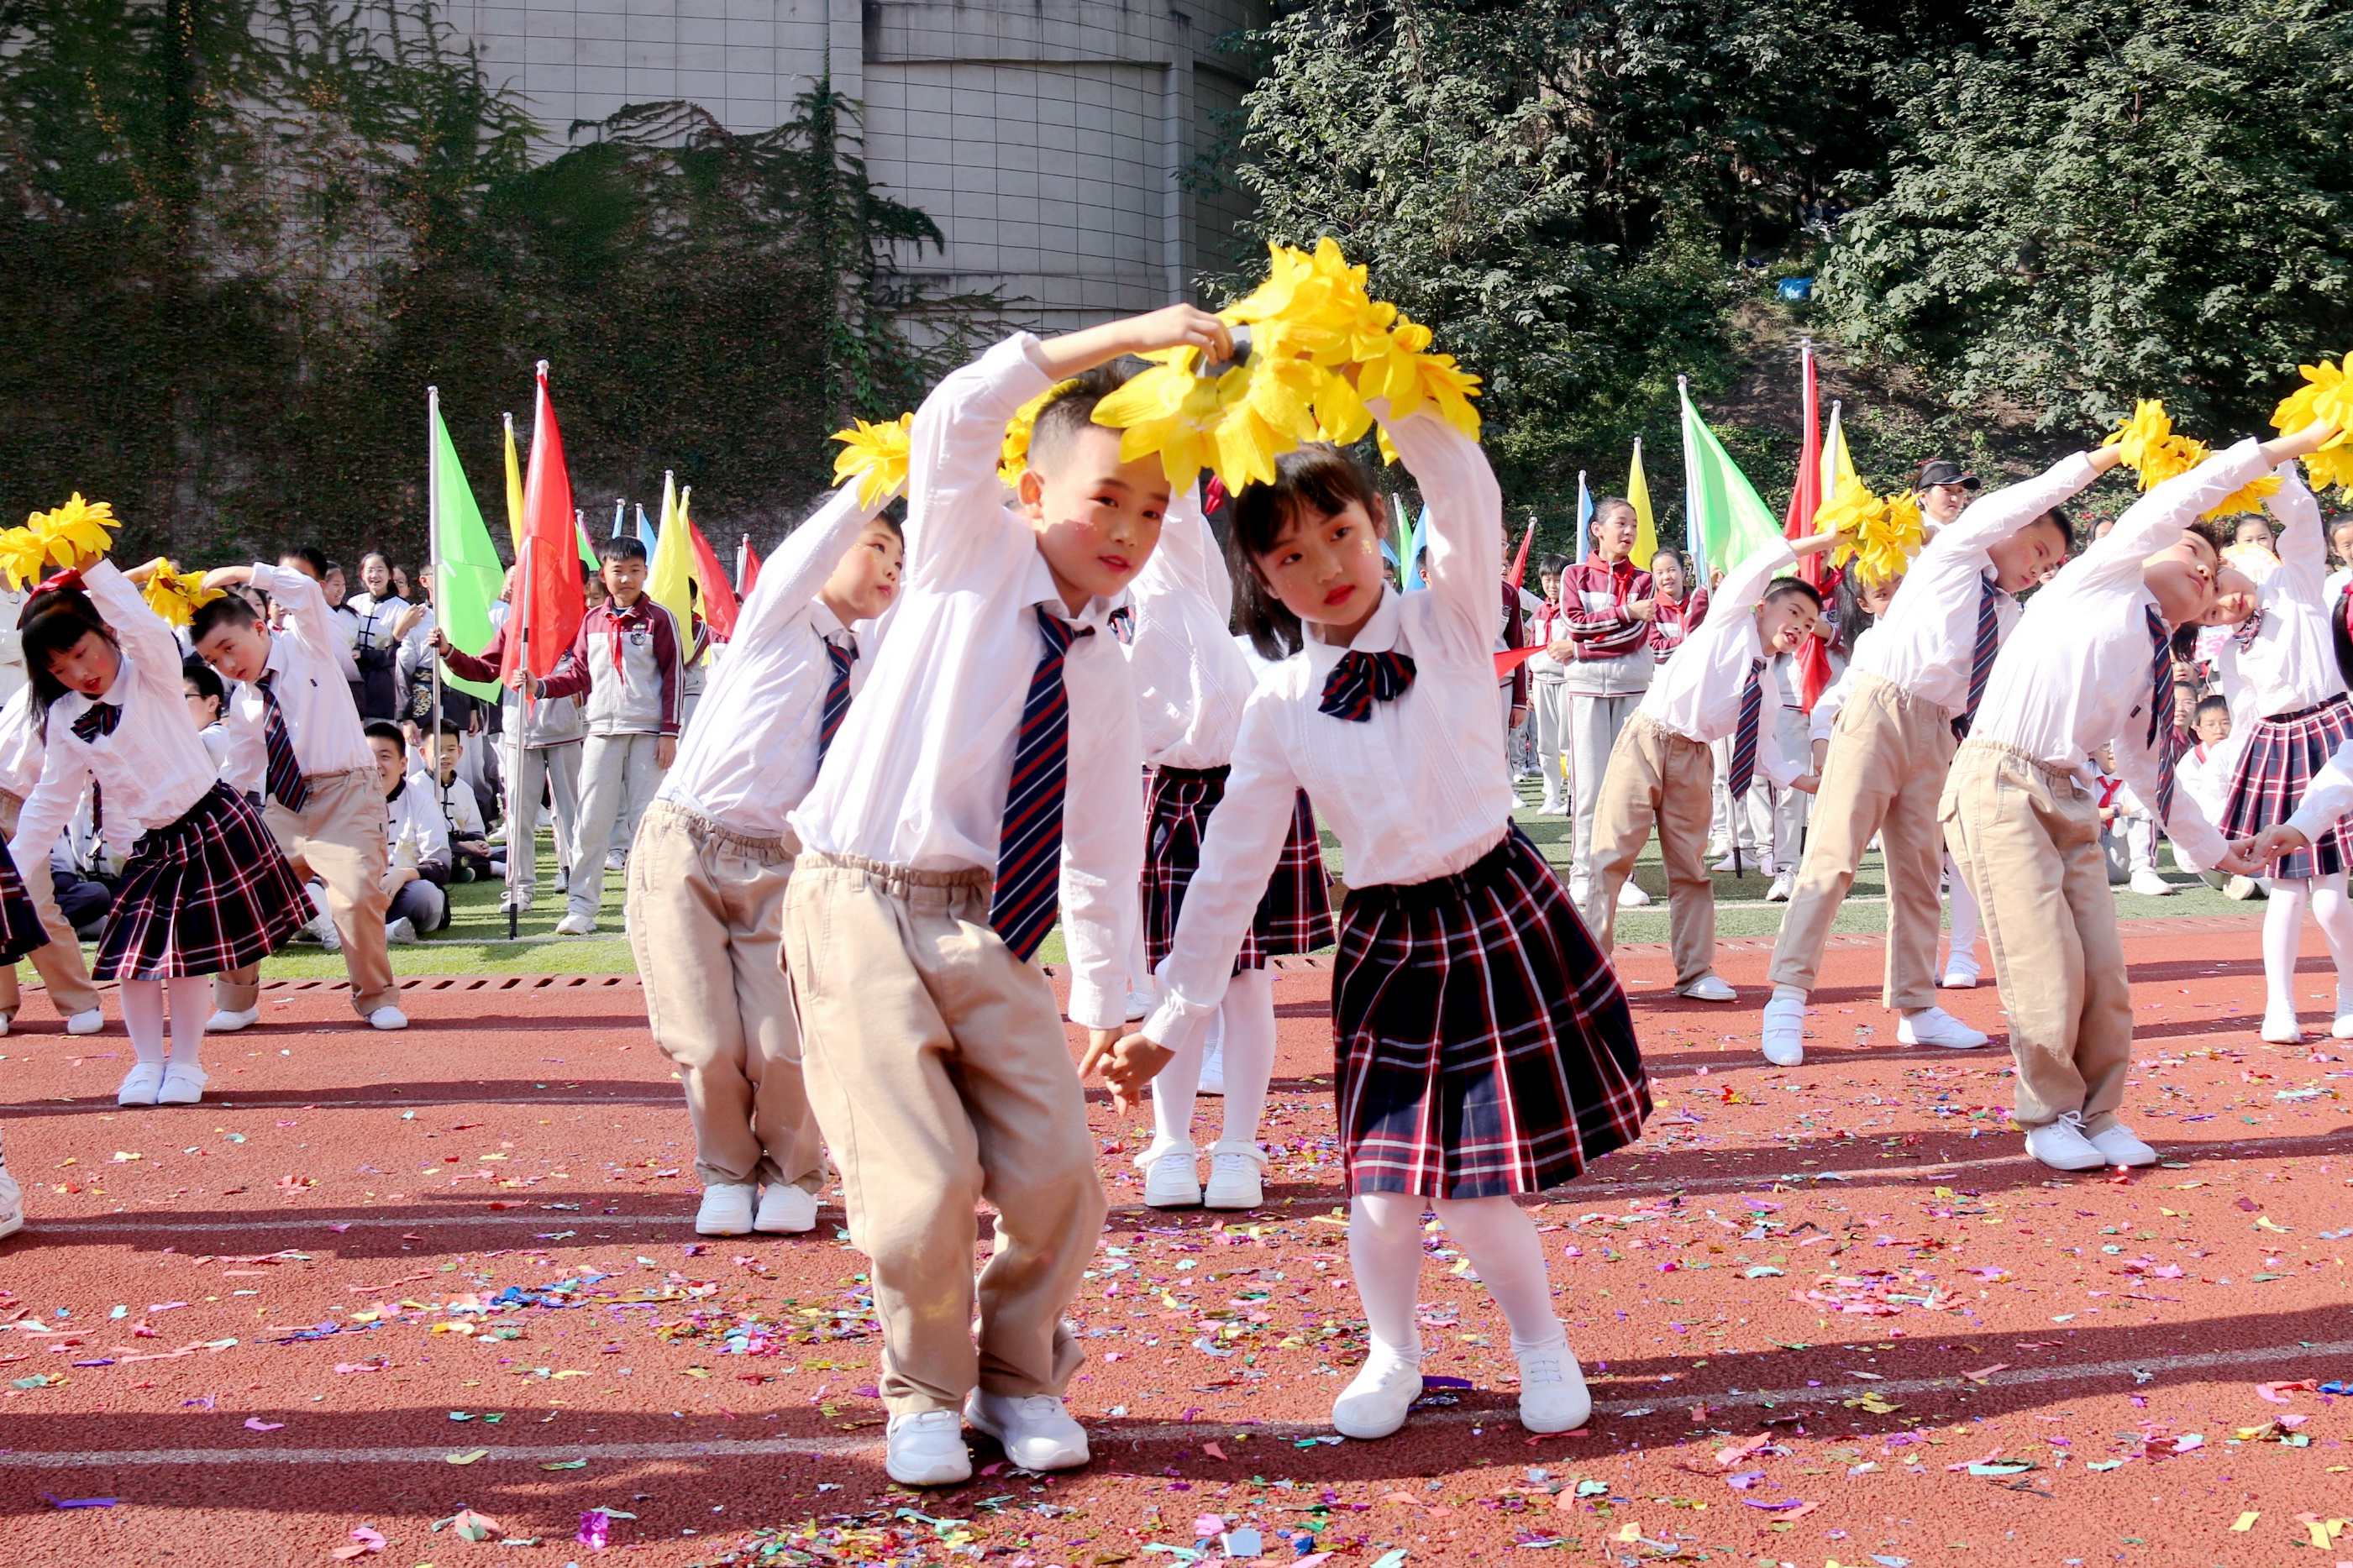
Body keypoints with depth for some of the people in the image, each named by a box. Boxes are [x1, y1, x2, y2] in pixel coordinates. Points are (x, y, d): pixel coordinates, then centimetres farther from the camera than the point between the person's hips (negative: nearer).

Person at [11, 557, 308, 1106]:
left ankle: (186, 1062, 12)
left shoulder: (152, 677, -7)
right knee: (132, 954, -1)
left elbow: (147, 631, -30)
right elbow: (52, 798, 11)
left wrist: (92, 570, -35)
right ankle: (147, 1062, 15)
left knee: (189, 955, -3)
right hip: (151, 847, 5)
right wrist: (15, 858, 5)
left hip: (212, 827, -5)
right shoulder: (64, 720, 5)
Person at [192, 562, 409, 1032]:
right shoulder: (242, 705, 11)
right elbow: (241, 769, 16)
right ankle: (237, 1002, 19)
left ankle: (376, 997, 1)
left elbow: (306, 591, -17)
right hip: (284, 803, 6)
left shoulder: (307, 643, 0)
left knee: (357, 894, -19)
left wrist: (240, 573, -16)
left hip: (345, 793, -5)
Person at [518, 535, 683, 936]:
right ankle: (581, 905, 4)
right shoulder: (592, 621, 12)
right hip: (603, 730, 3)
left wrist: (669, 732, -6)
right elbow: (580, 674, 12)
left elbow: (674, 677, -1)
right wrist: (541, 686, -5)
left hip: (648, 732, -3)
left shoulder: (659, 619, 1)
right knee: (591, 819, 0)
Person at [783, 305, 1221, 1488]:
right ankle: (925, 1396, 16)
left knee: (1054, 1175, -1)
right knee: (922, 1183, -11)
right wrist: (1123, 337, -21)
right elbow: (958, 416, -20)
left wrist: (1100, 1006, 11)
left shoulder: (1106, 674, 10)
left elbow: (1101, 853, 14)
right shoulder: (971, 557, -1)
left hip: (986, 924, 5)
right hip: (862, 903, -5)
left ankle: (1019, 1379, 26)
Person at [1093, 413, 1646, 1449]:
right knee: (1383, 1192, -1)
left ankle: (1541, 1344, 27)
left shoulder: (1449, 621, -3)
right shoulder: (1281, 707, 1)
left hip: (1504, 917, -2)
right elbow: (1230, 871, 3)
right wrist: (1166, 1026, 1)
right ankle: (1391, 1357, 28)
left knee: (1479, 1194, -3)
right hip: (1387, 944, 2)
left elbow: (1465, 487, -23)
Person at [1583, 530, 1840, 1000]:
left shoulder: (1766, 688, 12)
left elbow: (1767, 755, 12)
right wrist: (1824, 541, -12)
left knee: (1690, 865, 8)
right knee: (1613, 853, -6)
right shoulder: (1728, 624, -2)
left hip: (1693, 757, 6)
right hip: (1647, 740, -6)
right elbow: (1765, 561, -11)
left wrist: (1817, 782, 0)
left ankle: (1695, 973, 15)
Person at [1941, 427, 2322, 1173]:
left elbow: (2146, 769, 26)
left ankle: (2096, 1115, 17)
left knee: (2102, 968, 1)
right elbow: (2183, 498, -3)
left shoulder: (2154, 666, 21)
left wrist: (2213, 847, 30)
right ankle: (2049, 1118, 8)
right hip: (2000, 786, -7)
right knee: (2048, 968, -9)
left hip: (2069, 801, 8)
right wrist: (2286, 447, 0)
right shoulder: (2102, 580, 3)